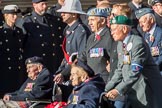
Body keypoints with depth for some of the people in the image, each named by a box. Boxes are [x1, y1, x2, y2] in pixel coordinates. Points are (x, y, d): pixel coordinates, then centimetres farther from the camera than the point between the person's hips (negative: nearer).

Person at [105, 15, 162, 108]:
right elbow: (120, 70, 12)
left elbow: (135, 72, -26)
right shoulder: (120, 45, 10)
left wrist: (119, 90, -33)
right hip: (132, 92, 8)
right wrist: (108, 89, 1)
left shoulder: (138, 43, -18)